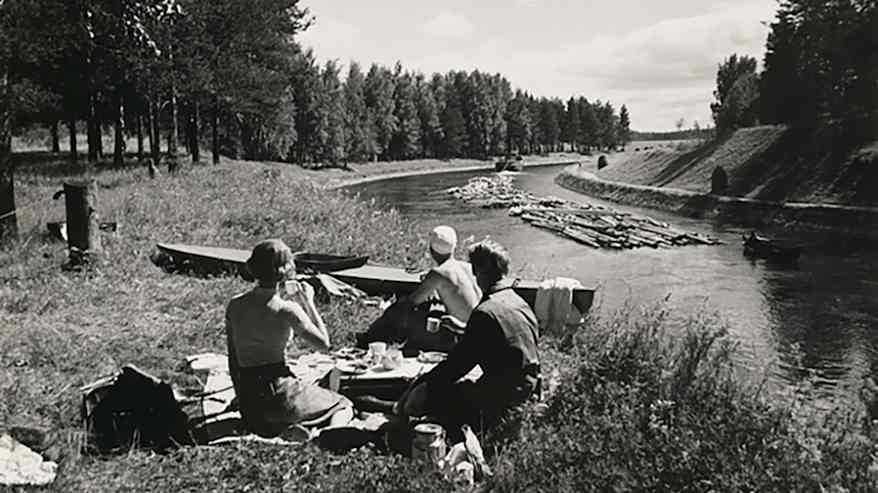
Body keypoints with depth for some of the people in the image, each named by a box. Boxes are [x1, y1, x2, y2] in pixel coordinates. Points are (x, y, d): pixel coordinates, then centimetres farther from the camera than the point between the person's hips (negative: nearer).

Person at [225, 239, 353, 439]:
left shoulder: (235, 306, 3)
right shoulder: (287, 310, -14)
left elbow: (233, 359, 11)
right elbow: (324, 343, -2)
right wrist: (308, 302, 3)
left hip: (247, 403, 5)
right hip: (280, 394, -5)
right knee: (343, 406, 17)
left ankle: (282, 428, 4)